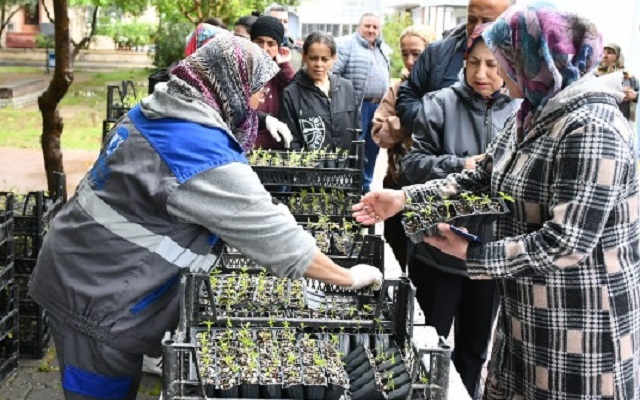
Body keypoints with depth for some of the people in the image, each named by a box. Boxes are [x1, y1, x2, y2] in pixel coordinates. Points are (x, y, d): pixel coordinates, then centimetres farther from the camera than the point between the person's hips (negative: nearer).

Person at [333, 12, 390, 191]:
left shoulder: (379, 49, 19)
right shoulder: (347, 44, -5)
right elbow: (332, 73, -12)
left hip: (378, 106, 8)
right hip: (357, 106, -7)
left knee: (371, 150, 10)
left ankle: (365, 186, 18)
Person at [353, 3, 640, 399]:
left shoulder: (593, 129, -24)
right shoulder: (531, 114, 7)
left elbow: (566, 244, -28)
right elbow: (482, 180, 11)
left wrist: (473, 254, -21)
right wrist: (404, 198, 3)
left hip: (580, 320, -9)